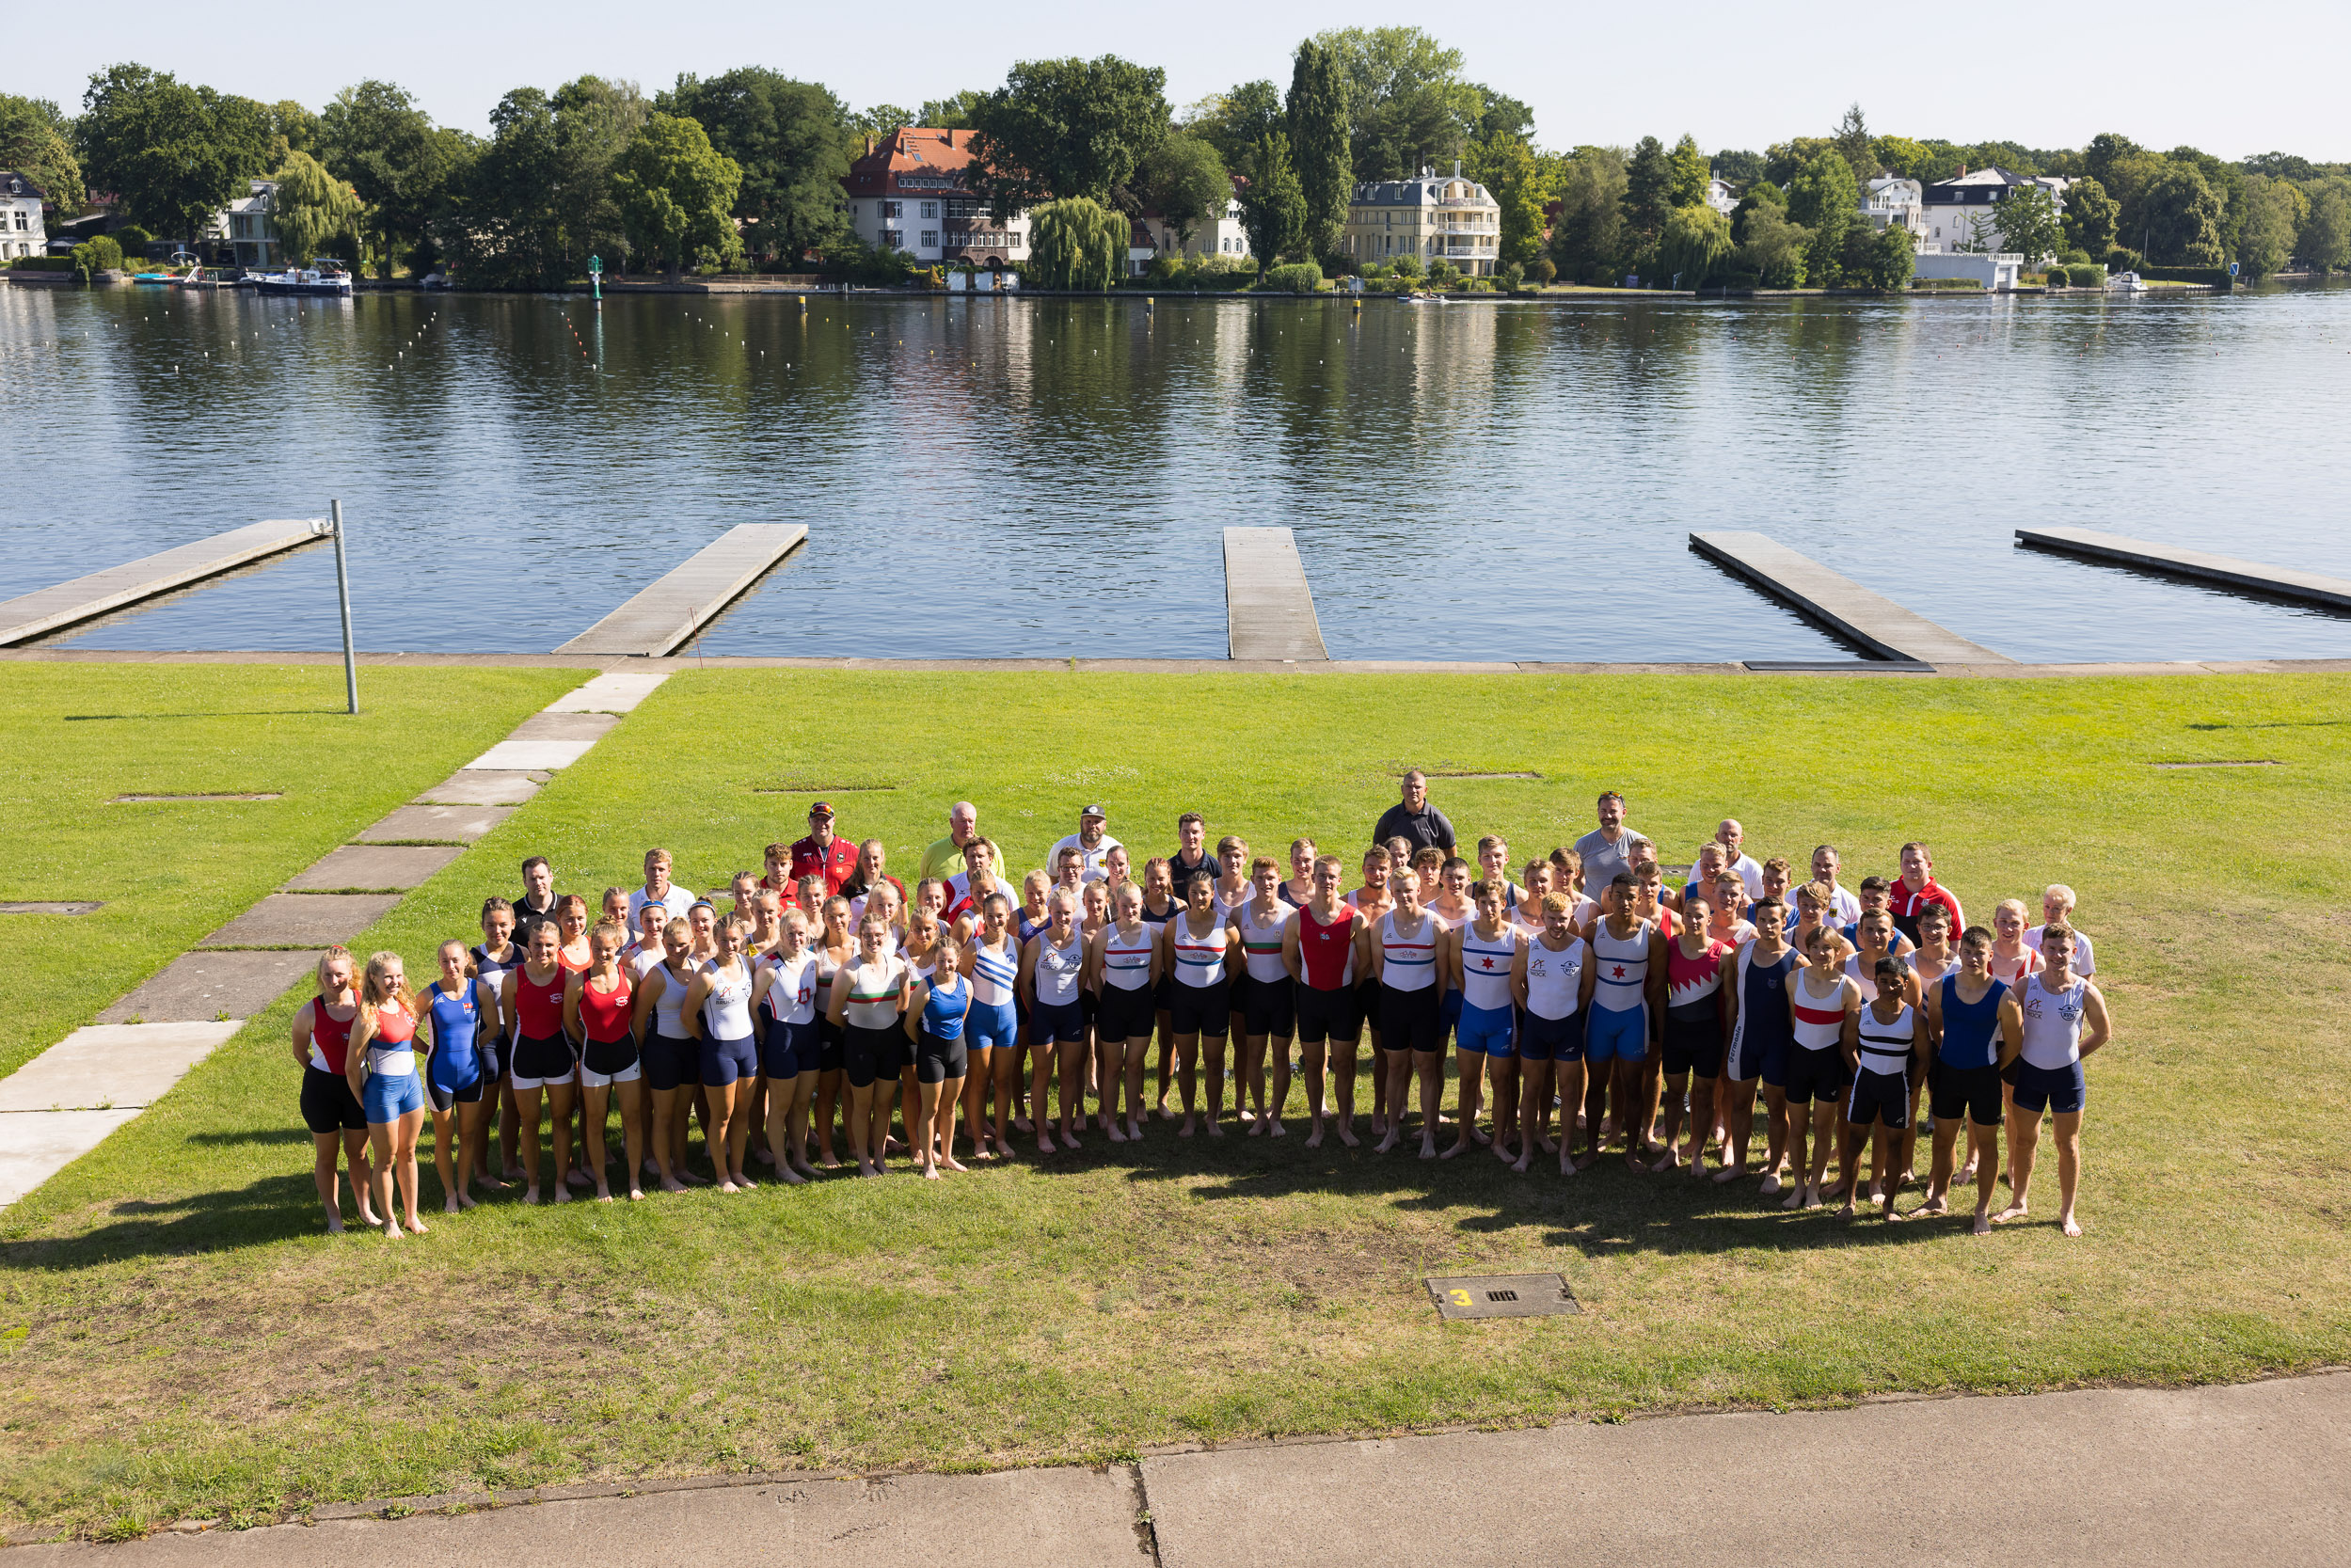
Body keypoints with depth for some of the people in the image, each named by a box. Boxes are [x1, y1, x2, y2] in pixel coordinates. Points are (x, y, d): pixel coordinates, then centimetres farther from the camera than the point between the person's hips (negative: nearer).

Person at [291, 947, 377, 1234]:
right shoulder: (309, 1012, -13)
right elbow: (300, 1052, 3)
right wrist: (324, 1077, 6)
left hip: (358, 1087, 1)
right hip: (322, 1089, -1)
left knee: (358, 1153, 14)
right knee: (327, 1156, 12)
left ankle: (365, 1209, 30)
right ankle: (333, 1215, 25)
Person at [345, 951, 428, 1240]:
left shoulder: (403, 1004, 2)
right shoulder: (369, 1017, -20)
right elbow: (352, 1066, -13)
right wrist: (363, 1103, -4)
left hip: (411, 1083, 7)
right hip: (384, 1088, -7)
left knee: (408, 1153, 16)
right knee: (385, 1160, 8)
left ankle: (412, 1216, 28)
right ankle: (390, 1221, 22)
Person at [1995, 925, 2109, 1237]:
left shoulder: (2086, 993, -13)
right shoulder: (2025, 987, -9)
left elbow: (2103, 1033, 3)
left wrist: (2073, 1055, 2)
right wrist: (2009, 1073, 2)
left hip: (2067, 1075, -1)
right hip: (2029, 1072, 1)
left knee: (2068, 1144, 10)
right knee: (2024, 1140, 14)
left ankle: (2067, 1212, 24)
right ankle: (2019, 1202, 32)